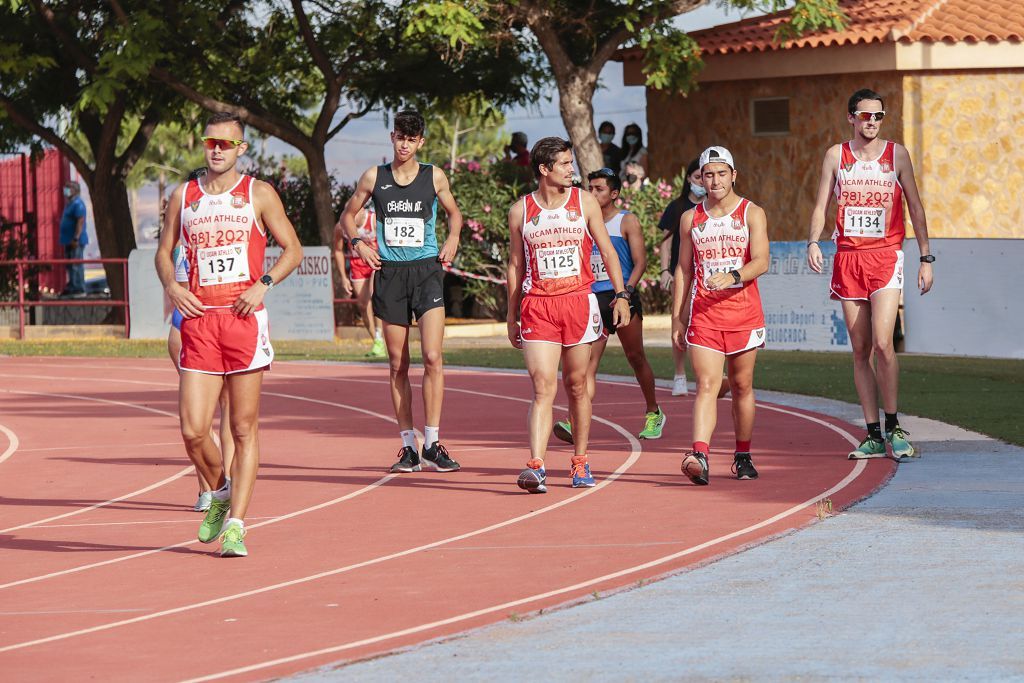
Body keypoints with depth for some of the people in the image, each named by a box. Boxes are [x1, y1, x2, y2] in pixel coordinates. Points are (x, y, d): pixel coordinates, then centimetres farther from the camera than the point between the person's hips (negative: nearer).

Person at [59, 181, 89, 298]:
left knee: (76, 265, -10)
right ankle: (71, 288, 17)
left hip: (75, 241, -10)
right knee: (70, 266, 13)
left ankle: (79, 290, -10)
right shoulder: (69, 203, 19)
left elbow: (80, 221, -20)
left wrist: (76, 238, -25)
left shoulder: (77, 204, -13)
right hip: (69, 240, 10)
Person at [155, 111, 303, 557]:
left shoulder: (258, 194, 4)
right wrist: (170, 286, 0)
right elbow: (164, 251, 20)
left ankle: (235, 525, 2)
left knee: (244, 428, -1)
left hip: (244, 316, -2)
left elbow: (292, 248, 6)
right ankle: (219, 492, 23)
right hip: (198, 318, 2)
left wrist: (264, 284, -10)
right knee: (193, 430, -6)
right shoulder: (183, 196, 11)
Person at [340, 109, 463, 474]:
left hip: (427, 270, -1)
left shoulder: (434, 177, 4)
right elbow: (348, 215, 17)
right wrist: (357, 243, 0)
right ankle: (408, 446, 9)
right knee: (398, 364, 4)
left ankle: (432, 444, -12)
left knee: (432, 357, -14)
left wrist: (452, 239, 2)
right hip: (389, 273, 1)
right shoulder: (374, 178, 5)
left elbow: (454, 212, 20)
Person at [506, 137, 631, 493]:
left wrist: (621, 295, 1)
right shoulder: (520, 210, 5)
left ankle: (579, 461, 20)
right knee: (543, 386, -12)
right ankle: (536, 467, -20)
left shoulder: (584, 202, 6)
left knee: (577, 385, 8)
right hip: (537, 305, -1)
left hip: (578, 302, 1)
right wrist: (512, 316, 12)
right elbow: (516, 266, 12)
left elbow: (607, 251, 10)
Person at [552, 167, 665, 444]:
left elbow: (640, 262, -6)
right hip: (593, 298, 3)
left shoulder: (627, 221, 1)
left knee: (636, 358, 9)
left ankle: (653, 413, 29)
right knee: (587, 362, -11)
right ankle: (576, 424, -24)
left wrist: (627, 291, -19)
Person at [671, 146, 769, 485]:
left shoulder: (752, 213, 2)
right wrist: (677, 317, 8)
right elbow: (683, 269, 14)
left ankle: (743, 457, 23)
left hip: (744, 313, 0)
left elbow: (761, 262, -9)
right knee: (707, 385, -13)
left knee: (742, 386, 9)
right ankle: (699, 457, -27)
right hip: (703, 314, 1)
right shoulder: (691, 218, 10)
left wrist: (733, 276, -28)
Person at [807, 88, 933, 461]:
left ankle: (893, 427, -6)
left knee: (882, 344, -17)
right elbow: (821, 205, 6)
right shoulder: (836, 155, 8)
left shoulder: (896, 154, 4)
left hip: (886, 256, -2)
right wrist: (813, 242, -12)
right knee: (860, 350, 3)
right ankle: (873, 435, 7)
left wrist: (926, 258, 4)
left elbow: (915, 206, 8)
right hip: (848, 258, 2)